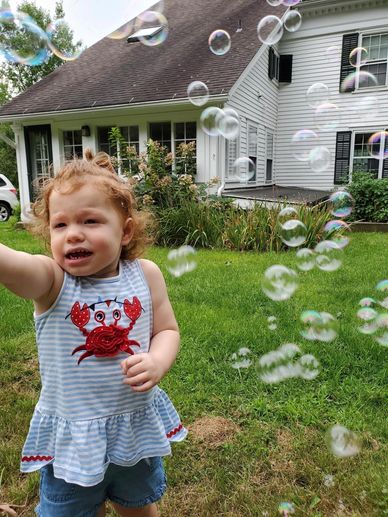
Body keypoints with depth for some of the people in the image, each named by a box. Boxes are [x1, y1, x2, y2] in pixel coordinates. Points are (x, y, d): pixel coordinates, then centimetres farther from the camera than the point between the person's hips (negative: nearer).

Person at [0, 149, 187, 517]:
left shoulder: (145, 274, -12)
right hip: (71, 439, -2)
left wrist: (157, 363, -23)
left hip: (138, 425, 2)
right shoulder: (50, 280, -19)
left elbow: (166, 330, -2)